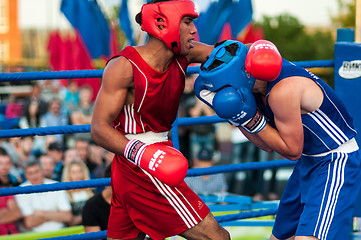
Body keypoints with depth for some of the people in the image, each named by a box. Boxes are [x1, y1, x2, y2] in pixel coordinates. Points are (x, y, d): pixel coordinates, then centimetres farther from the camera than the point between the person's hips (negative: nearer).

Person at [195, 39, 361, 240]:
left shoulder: (283, 91, -28)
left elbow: (292, 151, -18)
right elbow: (267, 145, 8)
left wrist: (251, 119, -19)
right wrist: (236, 117, -4)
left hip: (337, 163, -10)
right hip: (308, 162, 10)